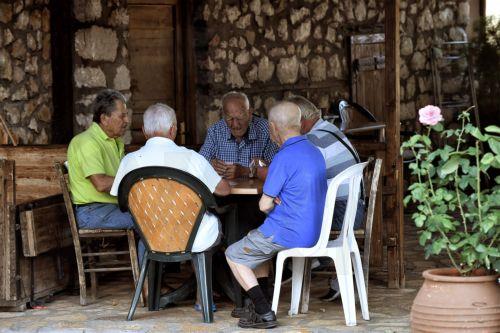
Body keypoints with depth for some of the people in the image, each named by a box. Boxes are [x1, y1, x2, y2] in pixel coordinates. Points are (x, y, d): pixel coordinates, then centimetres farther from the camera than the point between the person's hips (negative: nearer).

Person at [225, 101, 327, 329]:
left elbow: (265, 205, -16)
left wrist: (272, 204, 5)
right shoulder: (315, 152, 8)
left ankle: (265, 314, 3)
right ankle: (260, 307, 26)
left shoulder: (284, 158, -21)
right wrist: (277, 203, 4)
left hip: (288, 234, -9)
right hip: (312, 231, 9)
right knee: (256, 242, 31)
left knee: (234, 255, 9)